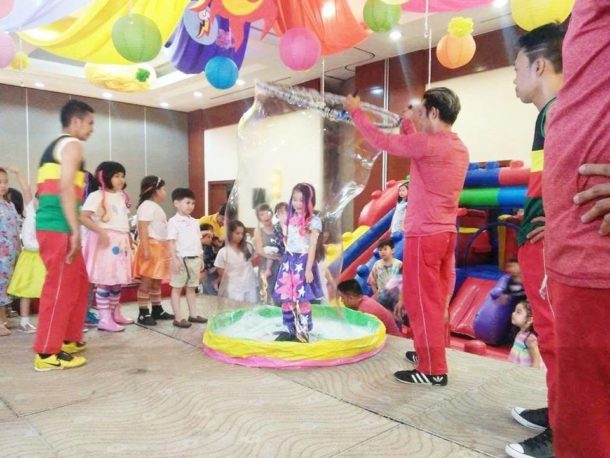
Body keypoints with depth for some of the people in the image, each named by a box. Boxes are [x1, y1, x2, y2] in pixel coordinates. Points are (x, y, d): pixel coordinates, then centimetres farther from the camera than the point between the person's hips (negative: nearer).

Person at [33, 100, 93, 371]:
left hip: (51, 226, 10)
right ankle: (47, 353, 1)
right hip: (58, 228, -10)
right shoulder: (72, 145, -5)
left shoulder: (55, 146, 24)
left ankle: (68, 339, 25)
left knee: (79, 283, 17)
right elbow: (66, 189, -18)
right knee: (60, 288, -5)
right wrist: (75, 231, -21)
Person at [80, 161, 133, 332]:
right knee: (104, 280, -5)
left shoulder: (122, 196, 16)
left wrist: (129, 239, 17)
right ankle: (105, 319, 0)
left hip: (121, 241, 8)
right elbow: (83, 217, -16)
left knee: (118, 280, 14)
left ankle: (115, 314, 26)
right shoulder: (97, 196, -8)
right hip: (105, 241, -8)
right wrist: (100, 231, -26)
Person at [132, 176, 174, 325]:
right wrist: (146, 249, -25)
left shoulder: (156, 207, 20)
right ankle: (143, 313, -2)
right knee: (146, 282, -6)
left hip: (160, 247, 10)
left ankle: (157, 310, 23)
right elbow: (142, 228, -19)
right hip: (151, 247, -10)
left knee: (157, 282, 15)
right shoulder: (147, 205, -11)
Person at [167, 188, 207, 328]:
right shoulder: (173, 221, -8)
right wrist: (175, 259, -19)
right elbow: (171, 242, -12)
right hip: (182, 259, -7)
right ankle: (178, 318, 7)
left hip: (195, 259, 7)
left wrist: (201, 259, 15)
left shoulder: (194, 222, 13)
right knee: (177, 288, 3)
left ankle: (193, 314, 24)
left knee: (192, 288, 15)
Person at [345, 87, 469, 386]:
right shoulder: (459, 149, 10)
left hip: (424, 235, -9)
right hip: (446, 233, 9)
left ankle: (433, 370, 4)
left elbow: (382, 141, -9)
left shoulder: (428, 144, -17)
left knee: (422, 301, -2)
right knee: (437, 299, 17)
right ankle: (431, 354, 30)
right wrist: (409, 123, 31)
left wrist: (356, 112, 4)